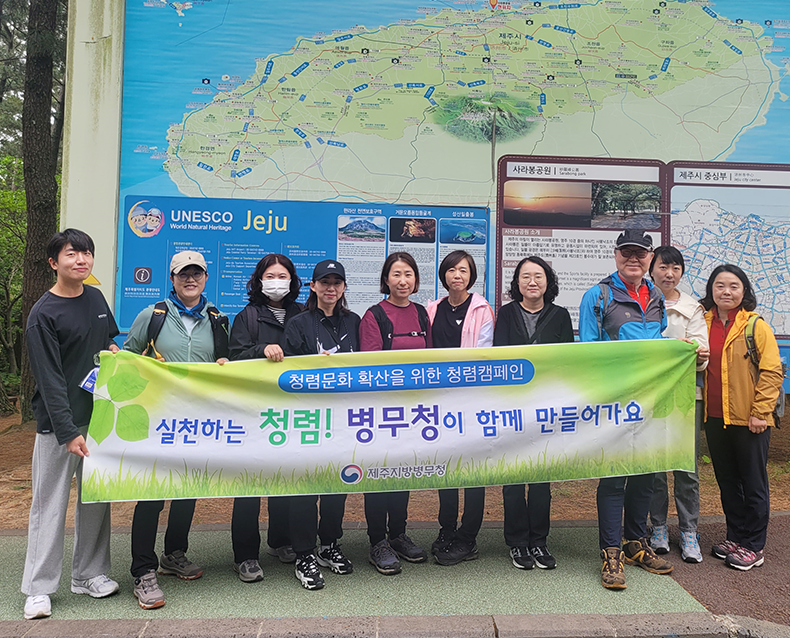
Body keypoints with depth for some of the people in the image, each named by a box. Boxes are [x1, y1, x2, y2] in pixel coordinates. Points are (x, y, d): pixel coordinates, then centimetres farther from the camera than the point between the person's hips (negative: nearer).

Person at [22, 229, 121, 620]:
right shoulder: (43, 315, -12)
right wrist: (69, 433, -21)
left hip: (99, 416, 6)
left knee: (96, 499, 12)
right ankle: (39, 588, 17)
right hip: (58, 425, -6)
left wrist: (113, 349, 2)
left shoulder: (96, 298, 7)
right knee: (50, 504, 3)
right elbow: (50, 381, -17)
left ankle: (89, 574, 26)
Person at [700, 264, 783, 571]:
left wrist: (760, 412, -14)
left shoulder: (755, 325, -6)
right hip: (715, 417, 5)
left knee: (753, 483, 7)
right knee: (726, 480, 15)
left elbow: (772, 371, -9)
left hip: (748, 419, -5)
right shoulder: (704, 322, 7)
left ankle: (754, 546, 19)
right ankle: (735, 536, 30)